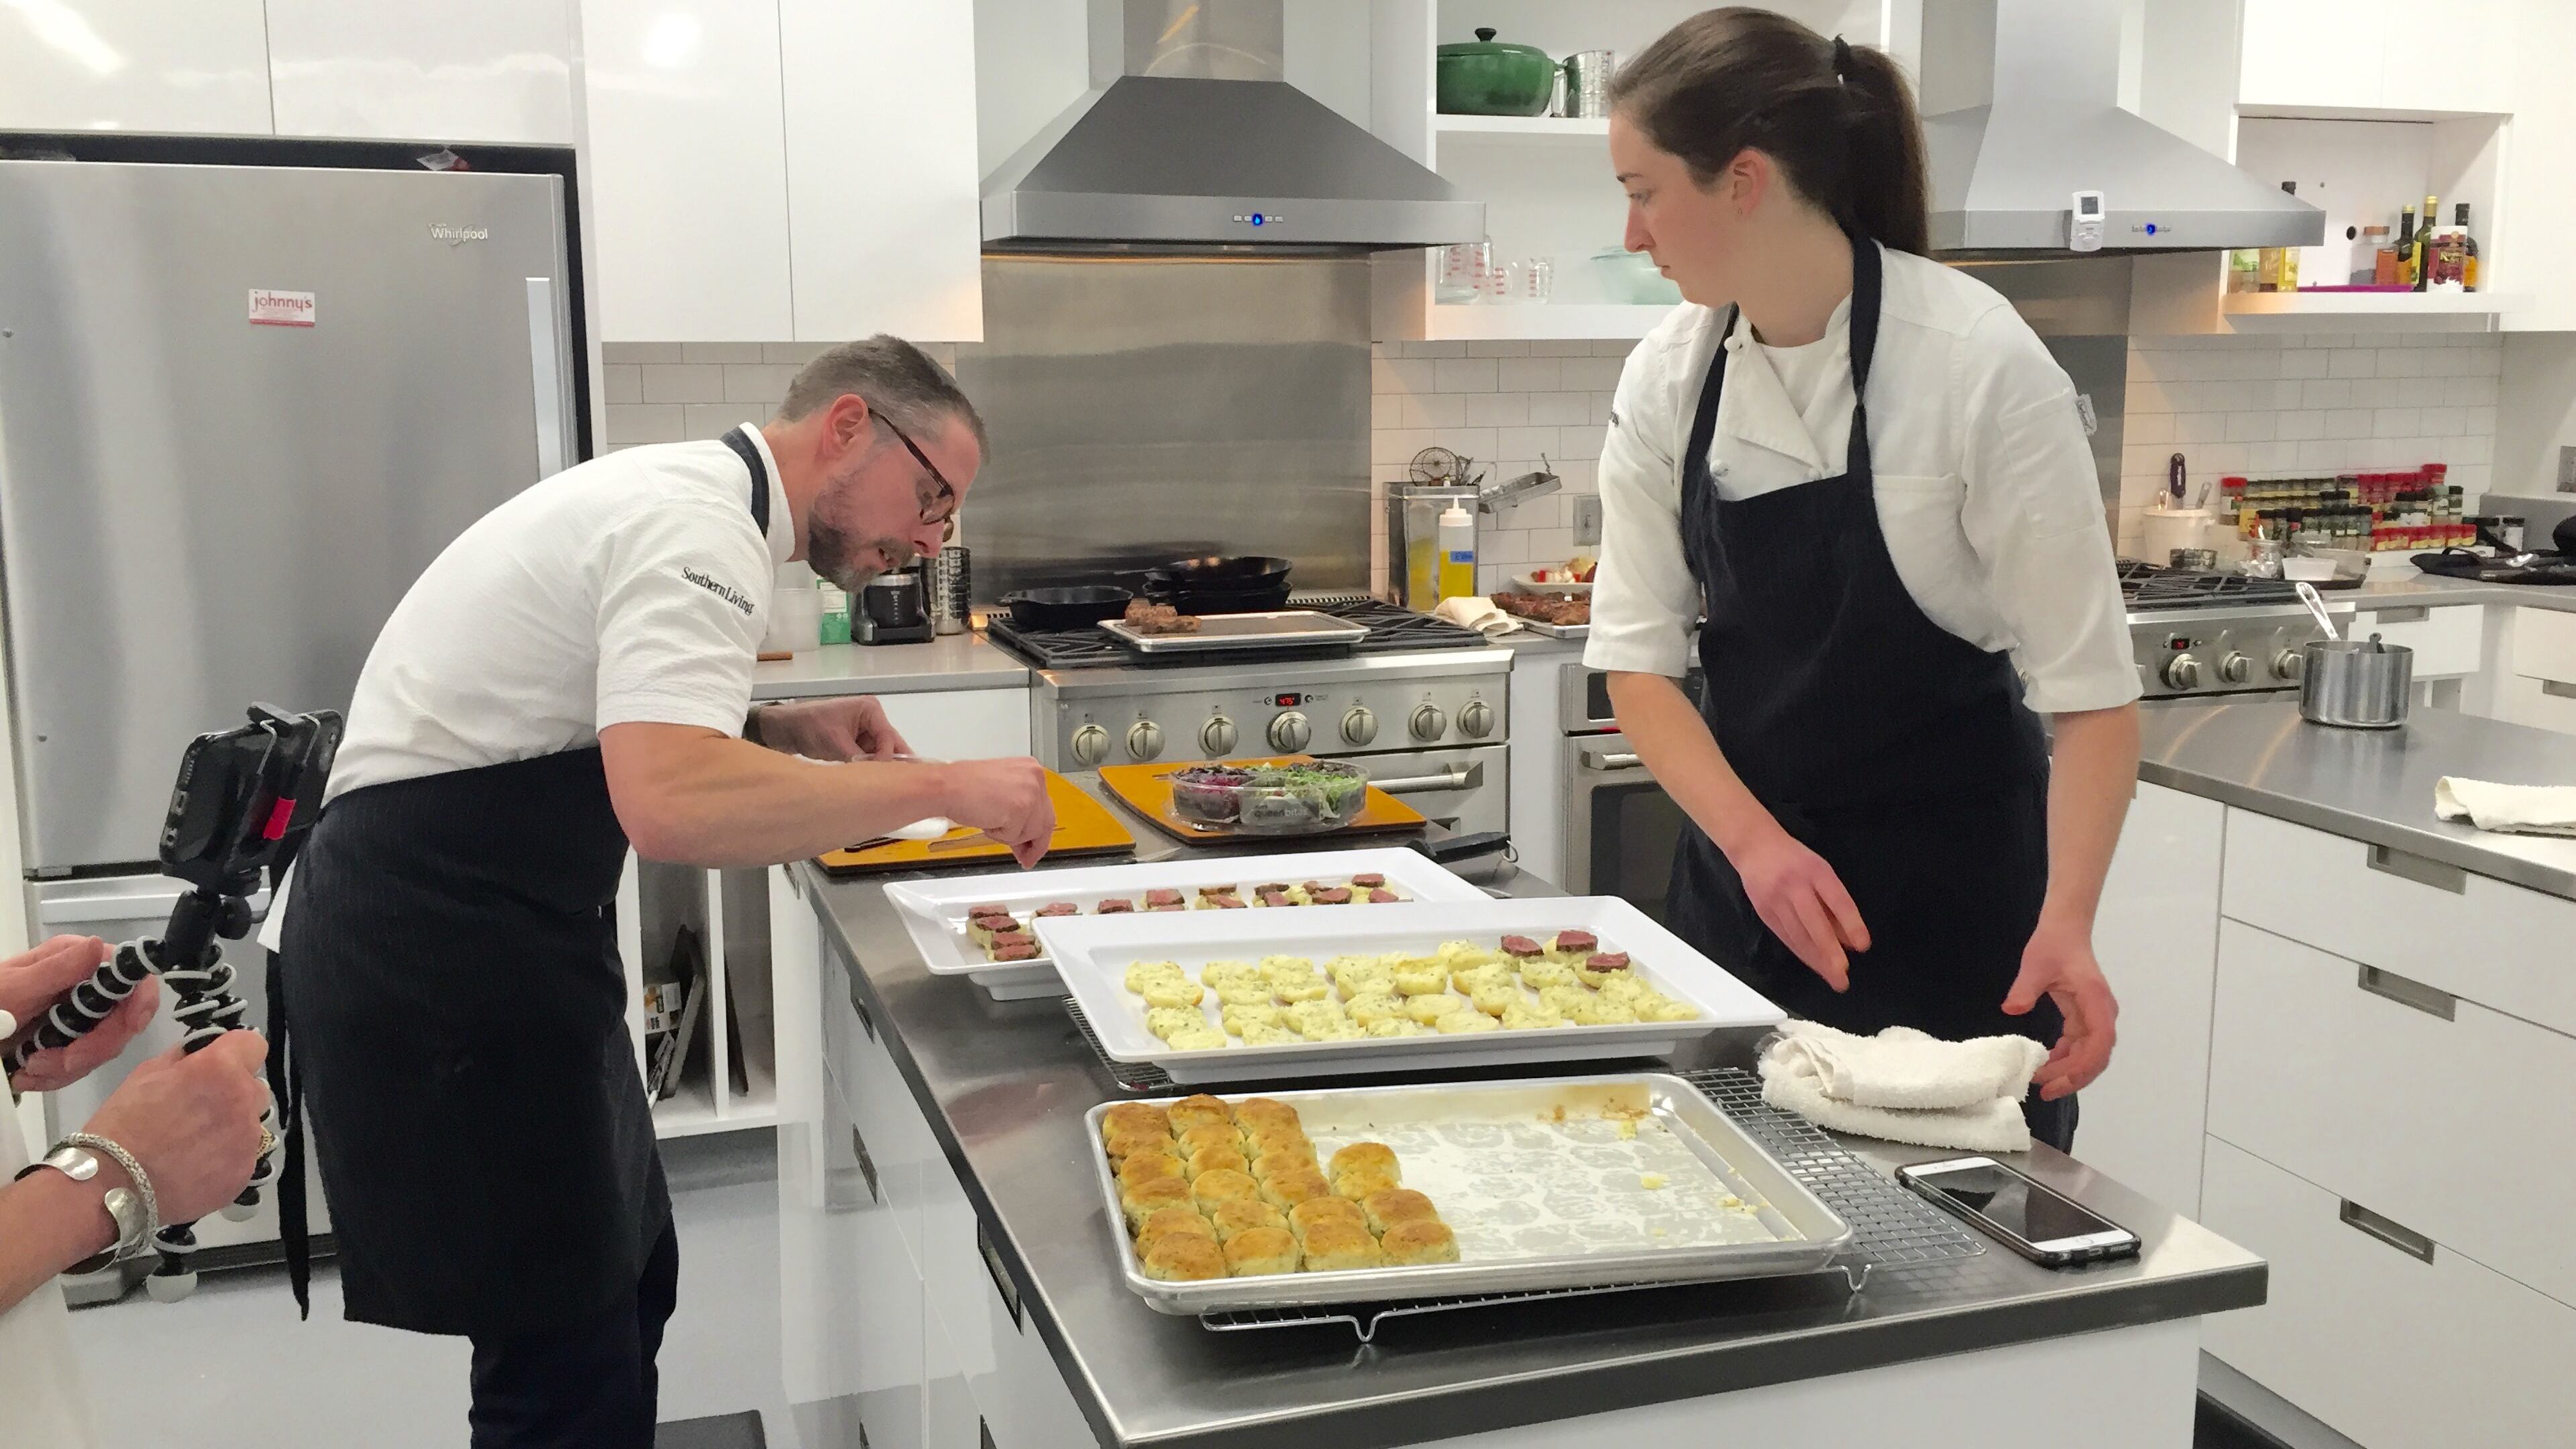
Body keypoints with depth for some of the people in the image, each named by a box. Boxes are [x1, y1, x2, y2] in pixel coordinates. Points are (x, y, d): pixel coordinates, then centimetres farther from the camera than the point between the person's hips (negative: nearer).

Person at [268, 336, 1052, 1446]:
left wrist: (783, 730, 6)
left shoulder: (679, 494, 12)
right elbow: (670, 804, -36)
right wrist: (946, 786, -27)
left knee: (625, 1275, 17)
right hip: (434, 952, -10)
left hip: (471, 931, 10)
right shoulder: (698, 526, -20)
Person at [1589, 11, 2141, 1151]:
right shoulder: (1667, 379, -5)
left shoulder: (1977, 365, -19)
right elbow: (1639, 660, -3)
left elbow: (2090, 686, -17)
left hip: (1950, 895, -4)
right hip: (1747, 868, 4)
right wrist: (1756, 846, -18)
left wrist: (2065, 921, -30)